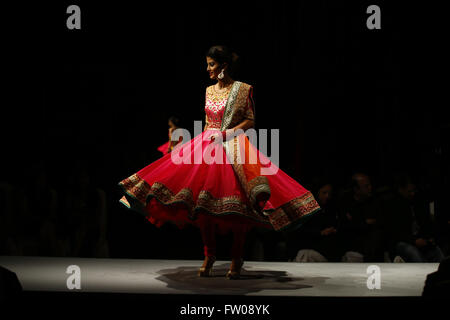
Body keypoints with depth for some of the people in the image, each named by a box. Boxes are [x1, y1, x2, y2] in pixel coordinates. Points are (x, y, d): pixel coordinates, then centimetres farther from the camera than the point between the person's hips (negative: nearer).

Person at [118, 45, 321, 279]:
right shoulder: (209, 91, 14)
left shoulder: (243, 89, -2)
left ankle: (237, 259, 1)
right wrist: (206, 140, 11)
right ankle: (208, 256, 8)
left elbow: (251, 121, -3)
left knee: (237, 207, -8)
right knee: (204, 205, -2)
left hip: (234, 147, -5)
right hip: (208, 146, 5)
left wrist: (227, 133, -13)